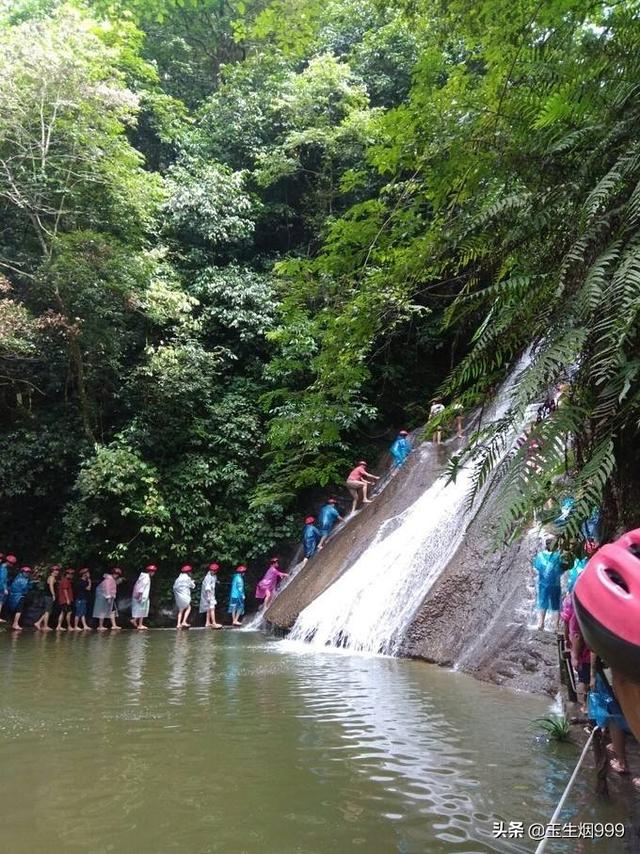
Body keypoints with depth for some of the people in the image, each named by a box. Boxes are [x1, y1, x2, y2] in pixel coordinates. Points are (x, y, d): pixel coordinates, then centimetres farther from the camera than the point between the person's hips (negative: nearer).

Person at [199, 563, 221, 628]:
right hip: (208, 594, -10)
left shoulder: (214, 576, 8)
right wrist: (208, 596, -25)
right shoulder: (208, 577, -20)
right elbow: (207, 588, -23)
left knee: (209, 609, 12)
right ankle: (214, 623, -12)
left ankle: (207, 623, 17)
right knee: (212, 608, -11)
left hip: (211, 594, 10)